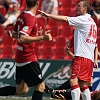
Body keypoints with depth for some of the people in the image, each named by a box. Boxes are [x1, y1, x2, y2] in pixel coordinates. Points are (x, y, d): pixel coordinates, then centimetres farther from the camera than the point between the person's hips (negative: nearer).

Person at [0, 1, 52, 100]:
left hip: (19, 58, 9)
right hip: (28, 58, -9)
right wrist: (42, 37, -28)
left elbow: (14, 34, 21)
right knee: (40, 86, 0)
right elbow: (22, 38, -28)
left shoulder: (21, 16, 9)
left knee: (22, 90, 13)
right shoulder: (30, 18, -18)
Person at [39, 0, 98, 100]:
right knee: (83, 84, 12)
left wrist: (49, 15, -14)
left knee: (74, 81, -16)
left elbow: (65, 19, -15)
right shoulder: (92, 22, 22)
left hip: (81, 56, -10)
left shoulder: (83, 19, -5)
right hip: (89, 58, 10)